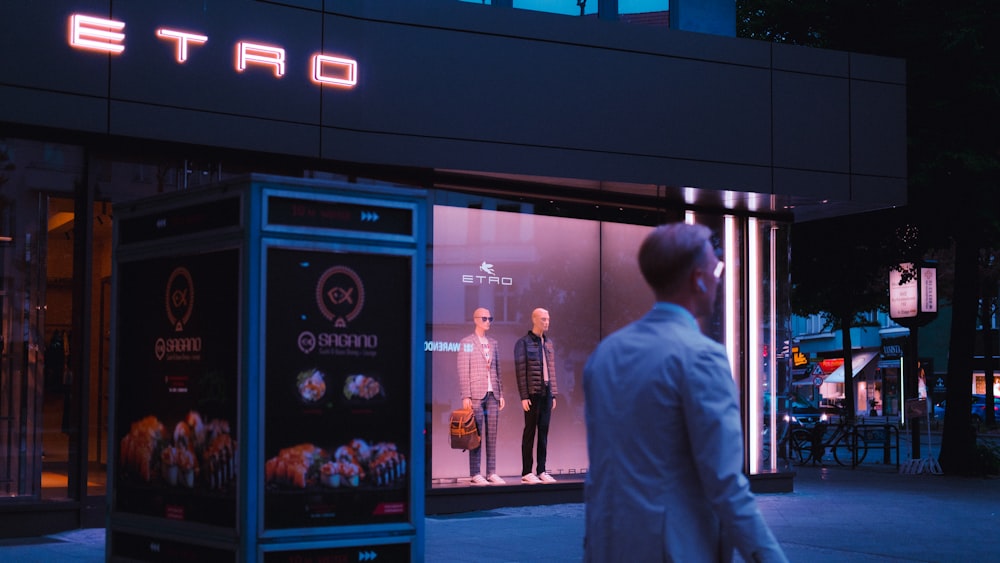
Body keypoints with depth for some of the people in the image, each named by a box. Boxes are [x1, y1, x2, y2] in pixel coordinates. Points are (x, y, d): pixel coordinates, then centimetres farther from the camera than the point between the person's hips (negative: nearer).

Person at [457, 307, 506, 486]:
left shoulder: (493, 344, 15)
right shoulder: (467, 343, 0)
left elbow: (497, 371, 17)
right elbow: (463, 371, -5)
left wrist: (501, 394, 10)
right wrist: (465, 396, -11)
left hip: (492, 394, 5)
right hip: (476, 394, -5)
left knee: (492, 435, 4)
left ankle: (491, 473, 6)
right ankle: (475, 474, -3)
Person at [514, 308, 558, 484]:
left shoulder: (548, 342, 14)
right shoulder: (523, 342, -4)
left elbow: (552, 369, 16)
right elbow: (520, 371, -8)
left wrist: (554, 394, 12)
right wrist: (524, 396, -13)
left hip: (547, 392, 6)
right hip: (532, 393, -6)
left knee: (544, 432, 6)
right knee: (530, 431, -2)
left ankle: (541, 471, 10)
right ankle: (526, 473, 1)